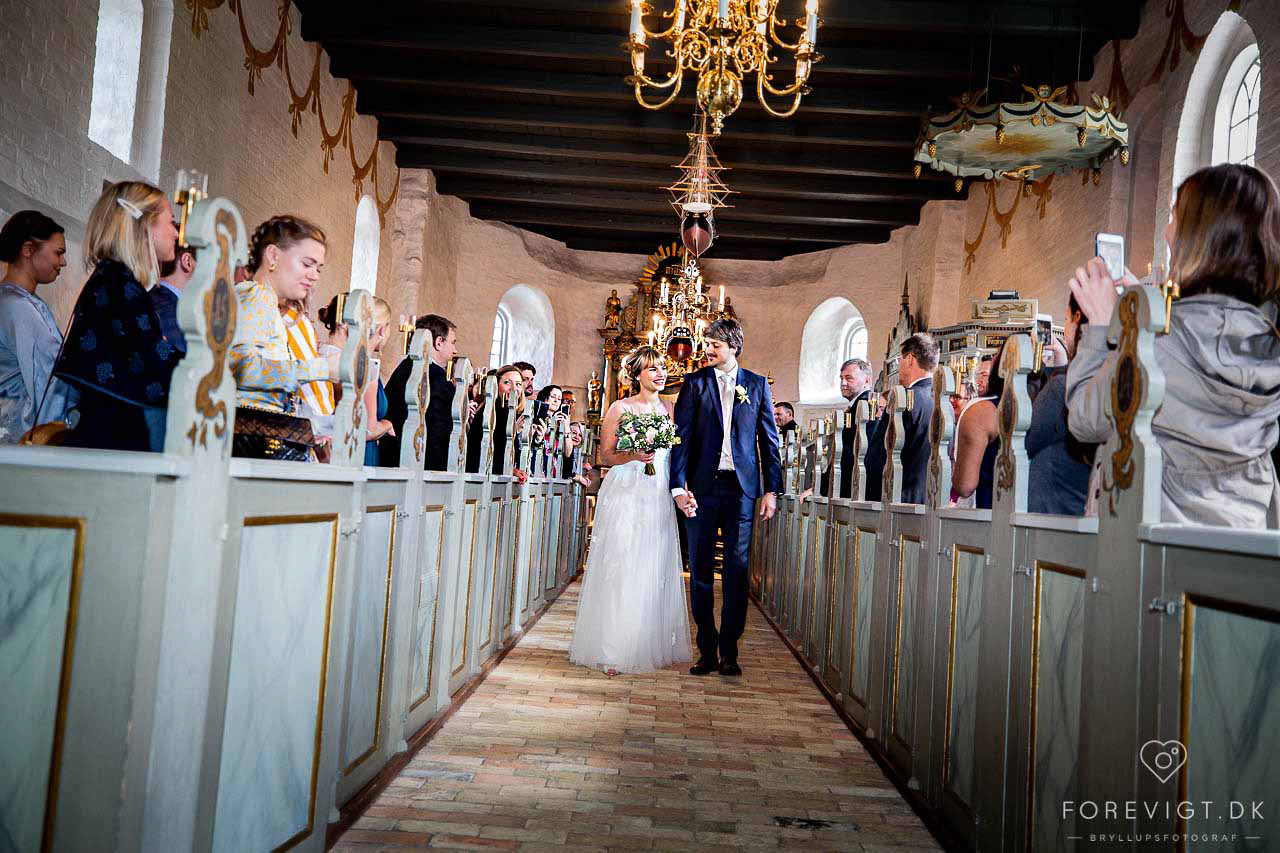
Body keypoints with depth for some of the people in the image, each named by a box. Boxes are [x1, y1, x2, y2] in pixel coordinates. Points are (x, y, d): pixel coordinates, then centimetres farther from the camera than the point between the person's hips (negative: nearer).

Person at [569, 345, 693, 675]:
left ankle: (653, 645, 17)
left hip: (659, 498, 4)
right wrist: (635, 455, -18)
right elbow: (606, 455, -2)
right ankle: (612, 650, 0)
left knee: (655, 570, 6)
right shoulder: (620, 407, 0)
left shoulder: (669, 409, 12)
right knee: (620, 569, -6)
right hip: (625, 496, -4)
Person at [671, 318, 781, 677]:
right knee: (700, 571, 4)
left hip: (741, 488, 0)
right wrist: (679, 486, -10)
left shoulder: (757, 384, 8)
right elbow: (681, 436, 0)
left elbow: (769, 439, 8)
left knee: (737, 570, 2)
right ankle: (707, 650, 15)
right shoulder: (694, 383, 5)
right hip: (702, 487, 0)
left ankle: (729, 651, 12)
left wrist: (771, 489, 1)